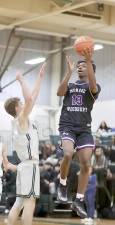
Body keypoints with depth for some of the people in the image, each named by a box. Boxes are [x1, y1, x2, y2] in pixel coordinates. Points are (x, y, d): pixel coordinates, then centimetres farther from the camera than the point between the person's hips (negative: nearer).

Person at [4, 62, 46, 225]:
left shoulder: (21, 121, 17)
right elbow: (29, 99, -26)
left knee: (19, 203, 9)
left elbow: (33, 97, 23)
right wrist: (21, 80, -14)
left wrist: (40, 77, 25)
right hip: (30, 165, -10)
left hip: (26, 165, 10)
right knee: (29, 201, -14)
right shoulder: (21, 119, -8)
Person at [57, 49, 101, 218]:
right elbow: (59, 93, -8)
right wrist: (69, 71, -15)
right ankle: (62, 185, -4)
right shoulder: (70, 86, 15)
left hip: (84, 129, 0)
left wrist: (89, 61, -31)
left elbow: (92, 86, -20)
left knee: (86, 165, -7)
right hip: (67, 126, 0)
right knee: (68, 154, -28)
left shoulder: (94, 88, 7)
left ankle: (79, 201, 4)